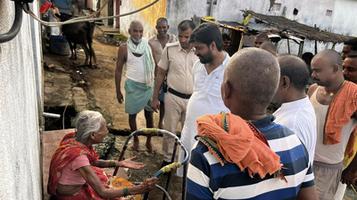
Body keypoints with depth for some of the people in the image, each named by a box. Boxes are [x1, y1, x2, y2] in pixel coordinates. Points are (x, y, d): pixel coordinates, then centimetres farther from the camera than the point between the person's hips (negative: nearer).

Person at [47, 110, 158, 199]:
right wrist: (137, 190, -35)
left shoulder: (76, 139, -12)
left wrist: (119, 163, -5)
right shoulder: (79, 155, -36)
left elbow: (93, 162, 7)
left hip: (78, 185, 7)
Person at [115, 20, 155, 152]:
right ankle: (136, 140, 31)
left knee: (149, 114, 10)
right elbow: (118, 70, -2)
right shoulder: (124, 49, -9)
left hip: (148, 85, 1)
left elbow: (155, 65, 2)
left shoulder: (148, 46, -5)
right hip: (133, 85, -1)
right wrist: (118, 91, -1)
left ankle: (149, 140, 28)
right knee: (132, 114, 12)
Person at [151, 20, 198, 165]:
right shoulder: (169, 49, -8)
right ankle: (167, 159, 34)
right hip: (173, 97, 0)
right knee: (169, 130, 13)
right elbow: (160, 74, 1)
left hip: (193, 99, 1)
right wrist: (155, 98, 2)